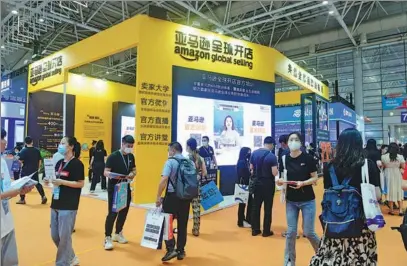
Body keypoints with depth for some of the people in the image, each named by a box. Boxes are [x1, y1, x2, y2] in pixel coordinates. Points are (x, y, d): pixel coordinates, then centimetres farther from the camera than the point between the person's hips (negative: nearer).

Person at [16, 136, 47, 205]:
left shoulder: (23, 151, -11)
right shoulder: (37, 150, 1)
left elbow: (21, 161, -13)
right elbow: (40, 160, 6)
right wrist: (38, 168, 17)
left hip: (25, 170, -3)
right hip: (34, 170, 4)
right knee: (37, 183, 11)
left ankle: (22, 199, 16)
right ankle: (43, 196, 2)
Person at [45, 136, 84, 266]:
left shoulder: (77, 163, -11)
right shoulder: (59, 163, 12)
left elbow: (81, 183, -14)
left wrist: (62, 182, -20)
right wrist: (50, 181, 0)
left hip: (69, 206, -8)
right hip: (56, 204, 8)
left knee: (64, 236, 1)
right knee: (55, 235, 15)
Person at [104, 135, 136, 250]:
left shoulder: (131, 156, 6)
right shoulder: (113, 156, -13)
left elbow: (134, 170, 15)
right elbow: (106, 172, -14)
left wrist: (132, 174, -8)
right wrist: (112, 175, -35)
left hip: (126, 188, 6)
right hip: (114, 188, -6)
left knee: (124, 212, 14)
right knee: (112, 213, -5)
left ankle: (118, 234, 31)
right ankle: (108, 238, 8)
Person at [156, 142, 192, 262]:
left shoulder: (170, 161, -9)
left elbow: (164, 179, -20)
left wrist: (158, 196, -14)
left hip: (172, 196, -5)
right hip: (186, 197, 5)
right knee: (183, 225, 14)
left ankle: (171, 249, 0)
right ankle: (181, 251, 21)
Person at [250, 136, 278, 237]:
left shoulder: (254, 153, 0)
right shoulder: (272, 156, -17)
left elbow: (251, 168, 7)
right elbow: (275, 173, -18)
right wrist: (277, 170, 2)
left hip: (257, 182, 5)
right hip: (268, 184, -5)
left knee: (256, 206, 12)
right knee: (268, 208, 7)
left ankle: (255, 229, 20)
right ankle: (266, 231, 16)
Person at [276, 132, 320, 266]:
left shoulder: (308, 158, -9)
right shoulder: (284, 159, -2)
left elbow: (315, 178, -6)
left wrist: (303, 183, -23)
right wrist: (280, 181, -15)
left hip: (307, 201, -2)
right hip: (291, 201, 2)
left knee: (308, 232, 5)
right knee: (291, 232, 5)